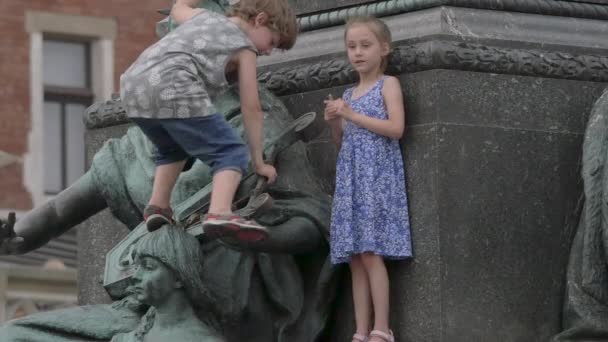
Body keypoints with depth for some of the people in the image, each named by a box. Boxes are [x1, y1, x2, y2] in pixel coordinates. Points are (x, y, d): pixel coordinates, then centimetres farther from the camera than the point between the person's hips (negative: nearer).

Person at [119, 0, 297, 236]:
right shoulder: (244, 47, 15)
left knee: (173, 149, 34)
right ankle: (220, 213, -27)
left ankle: (158, 206, 21)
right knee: (231, 153, -5)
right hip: (173, 91, -7)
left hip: (133, 86, 7)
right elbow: (251, 108, 14)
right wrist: (258, 162, 20)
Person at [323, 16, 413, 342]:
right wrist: (334, 123, 2)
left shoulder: (388, 84, 0)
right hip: (350, 178, 7)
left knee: (370, 253, -15)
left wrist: (352, 116, -12)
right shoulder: (348, 95, 19)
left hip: (377, 175, -7)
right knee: (355, 259, 1)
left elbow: (396, 128, -13)